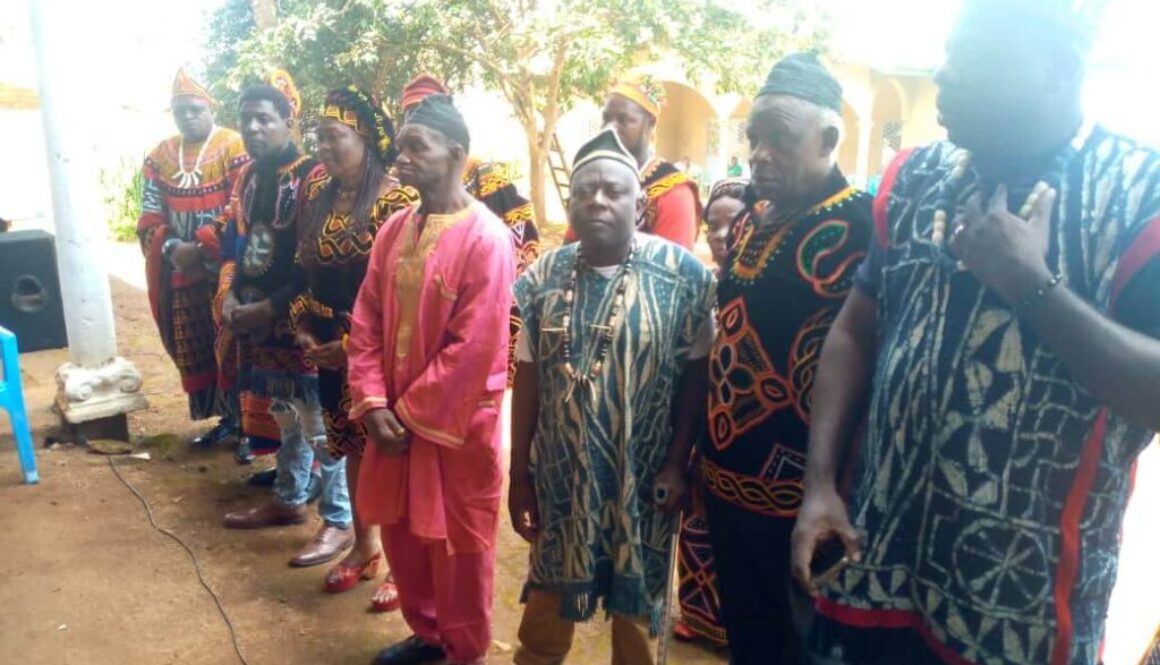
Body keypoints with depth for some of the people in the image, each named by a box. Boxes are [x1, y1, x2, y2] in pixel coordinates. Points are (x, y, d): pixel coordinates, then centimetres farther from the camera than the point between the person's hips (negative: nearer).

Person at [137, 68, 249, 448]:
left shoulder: (234, 148, -6)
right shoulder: (159, 156, 11)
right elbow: (149, 215, 8)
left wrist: (202, 247, -17)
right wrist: (171, 247, -11)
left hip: (225, 270, -5)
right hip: (180, 273, 6)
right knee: (195, 351, 10)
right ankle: (226, 416, 23)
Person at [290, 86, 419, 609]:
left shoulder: (398, 203, -16)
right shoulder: (317, 193, 6)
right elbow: (304, 267, 14)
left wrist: (355, 344, -17)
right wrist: (302, 326, 3)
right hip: (331, 350, 7)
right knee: (352, 447, 19)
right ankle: (365, 546, 37)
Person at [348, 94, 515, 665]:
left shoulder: (486, 239, -17)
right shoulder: (395, 229, 4)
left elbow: (473, 349, -20)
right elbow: (367, 320, 5)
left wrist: (411, 413, -13)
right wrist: (374, 403, -5)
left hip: (456, 424, -7)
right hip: (395, 415, 7)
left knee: (457, 545, 9)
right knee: (402, 531, 19)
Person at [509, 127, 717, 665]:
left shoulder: (683, 274, -9)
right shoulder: (544, 277, -1)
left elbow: (696, 374, -6)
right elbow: (528, 378, 2)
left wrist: (678, 464, -10)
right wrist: (519, 474, 3)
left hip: (645, 481, -2)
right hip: (560, 478, 2)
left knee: (637, 610, 16)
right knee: (547, 606, 17)